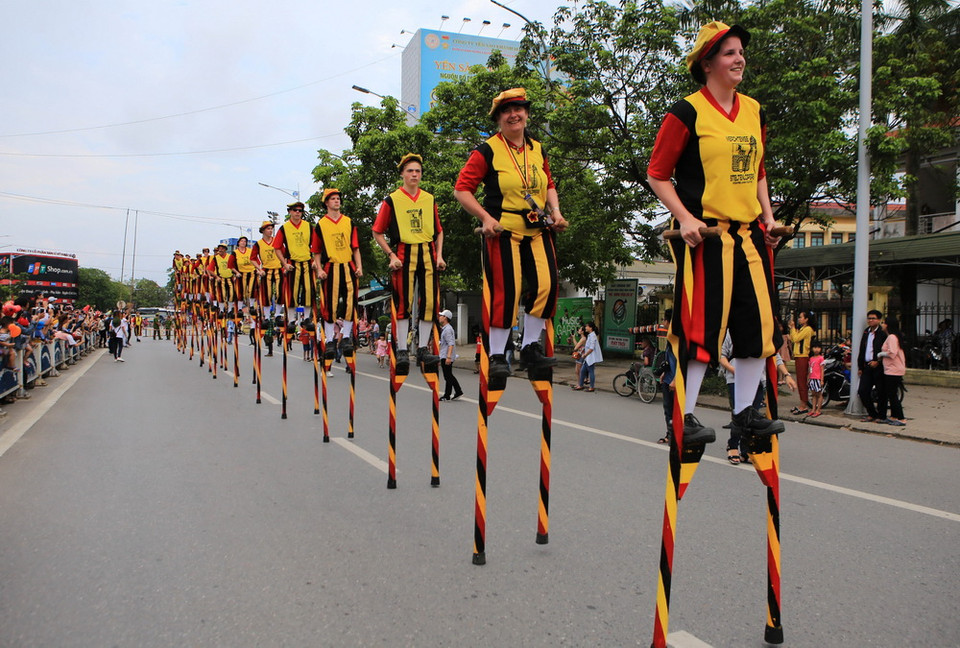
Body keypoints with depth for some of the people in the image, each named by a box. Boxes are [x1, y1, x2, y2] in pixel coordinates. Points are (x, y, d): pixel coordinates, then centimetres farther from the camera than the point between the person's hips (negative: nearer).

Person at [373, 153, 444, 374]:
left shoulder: (429, 199, 15)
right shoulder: (392, 200, 4)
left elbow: (438, 231, 19)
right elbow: (377, 233, 4)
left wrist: (439, 255, 6)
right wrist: (391, 255, -6)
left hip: (428, 254, 4)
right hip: (404, 254, -3)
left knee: (430, 301, 1)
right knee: (404, 303, -3)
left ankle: (423, 349, 10)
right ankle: (402, 350, 3)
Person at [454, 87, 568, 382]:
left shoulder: (537, 149, 14)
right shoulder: (487, 151, -3)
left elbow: (549, 185, 25)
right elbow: (462, 189, -5)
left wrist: (555, 211, 8)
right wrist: (486, 217, -15)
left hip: (539, 230, 5)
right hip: (503, 230, -5)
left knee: (546, 285, -4)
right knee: (505, 292, -7)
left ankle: (530, 349, 12)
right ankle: (496, 356, 6)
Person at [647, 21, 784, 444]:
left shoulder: (754, 112, 16)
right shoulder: (687, 112, -5)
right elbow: (657, 175, -5)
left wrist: (768, 217, 12)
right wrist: (685, 218, -16)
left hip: (749, 234, 7)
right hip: (705, 235, -7)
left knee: (759, 325, 6)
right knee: (701, 329, -6)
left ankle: (745, 412, 21)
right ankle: (684, 417, 8)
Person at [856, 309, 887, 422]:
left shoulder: (883, 333, -6)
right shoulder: (866, 333, 16)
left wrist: (878, 362, -16)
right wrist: (860, 367, 16)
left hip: (878, 367, -7)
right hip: (867, 366, 7)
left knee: (881, 393, 2)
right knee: (862, 391, 3)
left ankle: (881, 416, 13)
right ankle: (872, 414, 17)